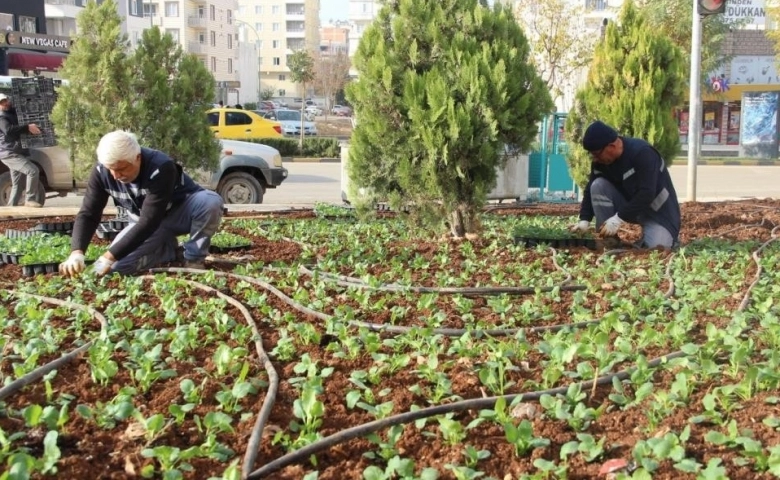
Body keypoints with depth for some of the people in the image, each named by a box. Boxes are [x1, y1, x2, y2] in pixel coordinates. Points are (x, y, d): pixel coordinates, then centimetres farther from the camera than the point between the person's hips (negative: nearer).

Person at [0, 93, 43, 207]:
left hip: (14, 152, 11)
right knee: (33, 170, -21)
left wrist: (29, 129, 15)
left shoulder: (10, 114, 21)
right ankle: (29, 199, -17)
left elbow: (15, 130, 34)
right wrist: (27, 127, -28)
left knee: (17, 183, 12)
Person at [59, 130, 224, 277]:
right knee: (117, 265, -20)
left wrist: (109, 256, -41)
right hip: (145, 220, 4)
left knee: (211, 202, -38)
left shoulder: (161, 168, -36)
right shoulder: (101, 172, -20)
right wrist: (77, 252, -37)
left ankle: (193, 258, -13)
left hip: (182, 211, -4)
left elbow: (149, 222, -39)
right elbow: (88, 214, -18)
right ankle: (172, 252, 5)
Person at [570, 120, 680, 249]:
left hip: (658, 212, -6)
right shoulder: (601, 160, -8)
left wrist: (619, 218, -34)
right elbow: (591, 190, -4)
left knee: (655, 247, -28)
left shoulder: (642, 153, -28)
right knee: (598, 186, -18)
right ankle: (610, 241, -12)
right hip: (629, 205, 6)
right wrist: (584, 219, -17)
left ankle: (668, 236, 10)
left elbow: (647, 194, -33)